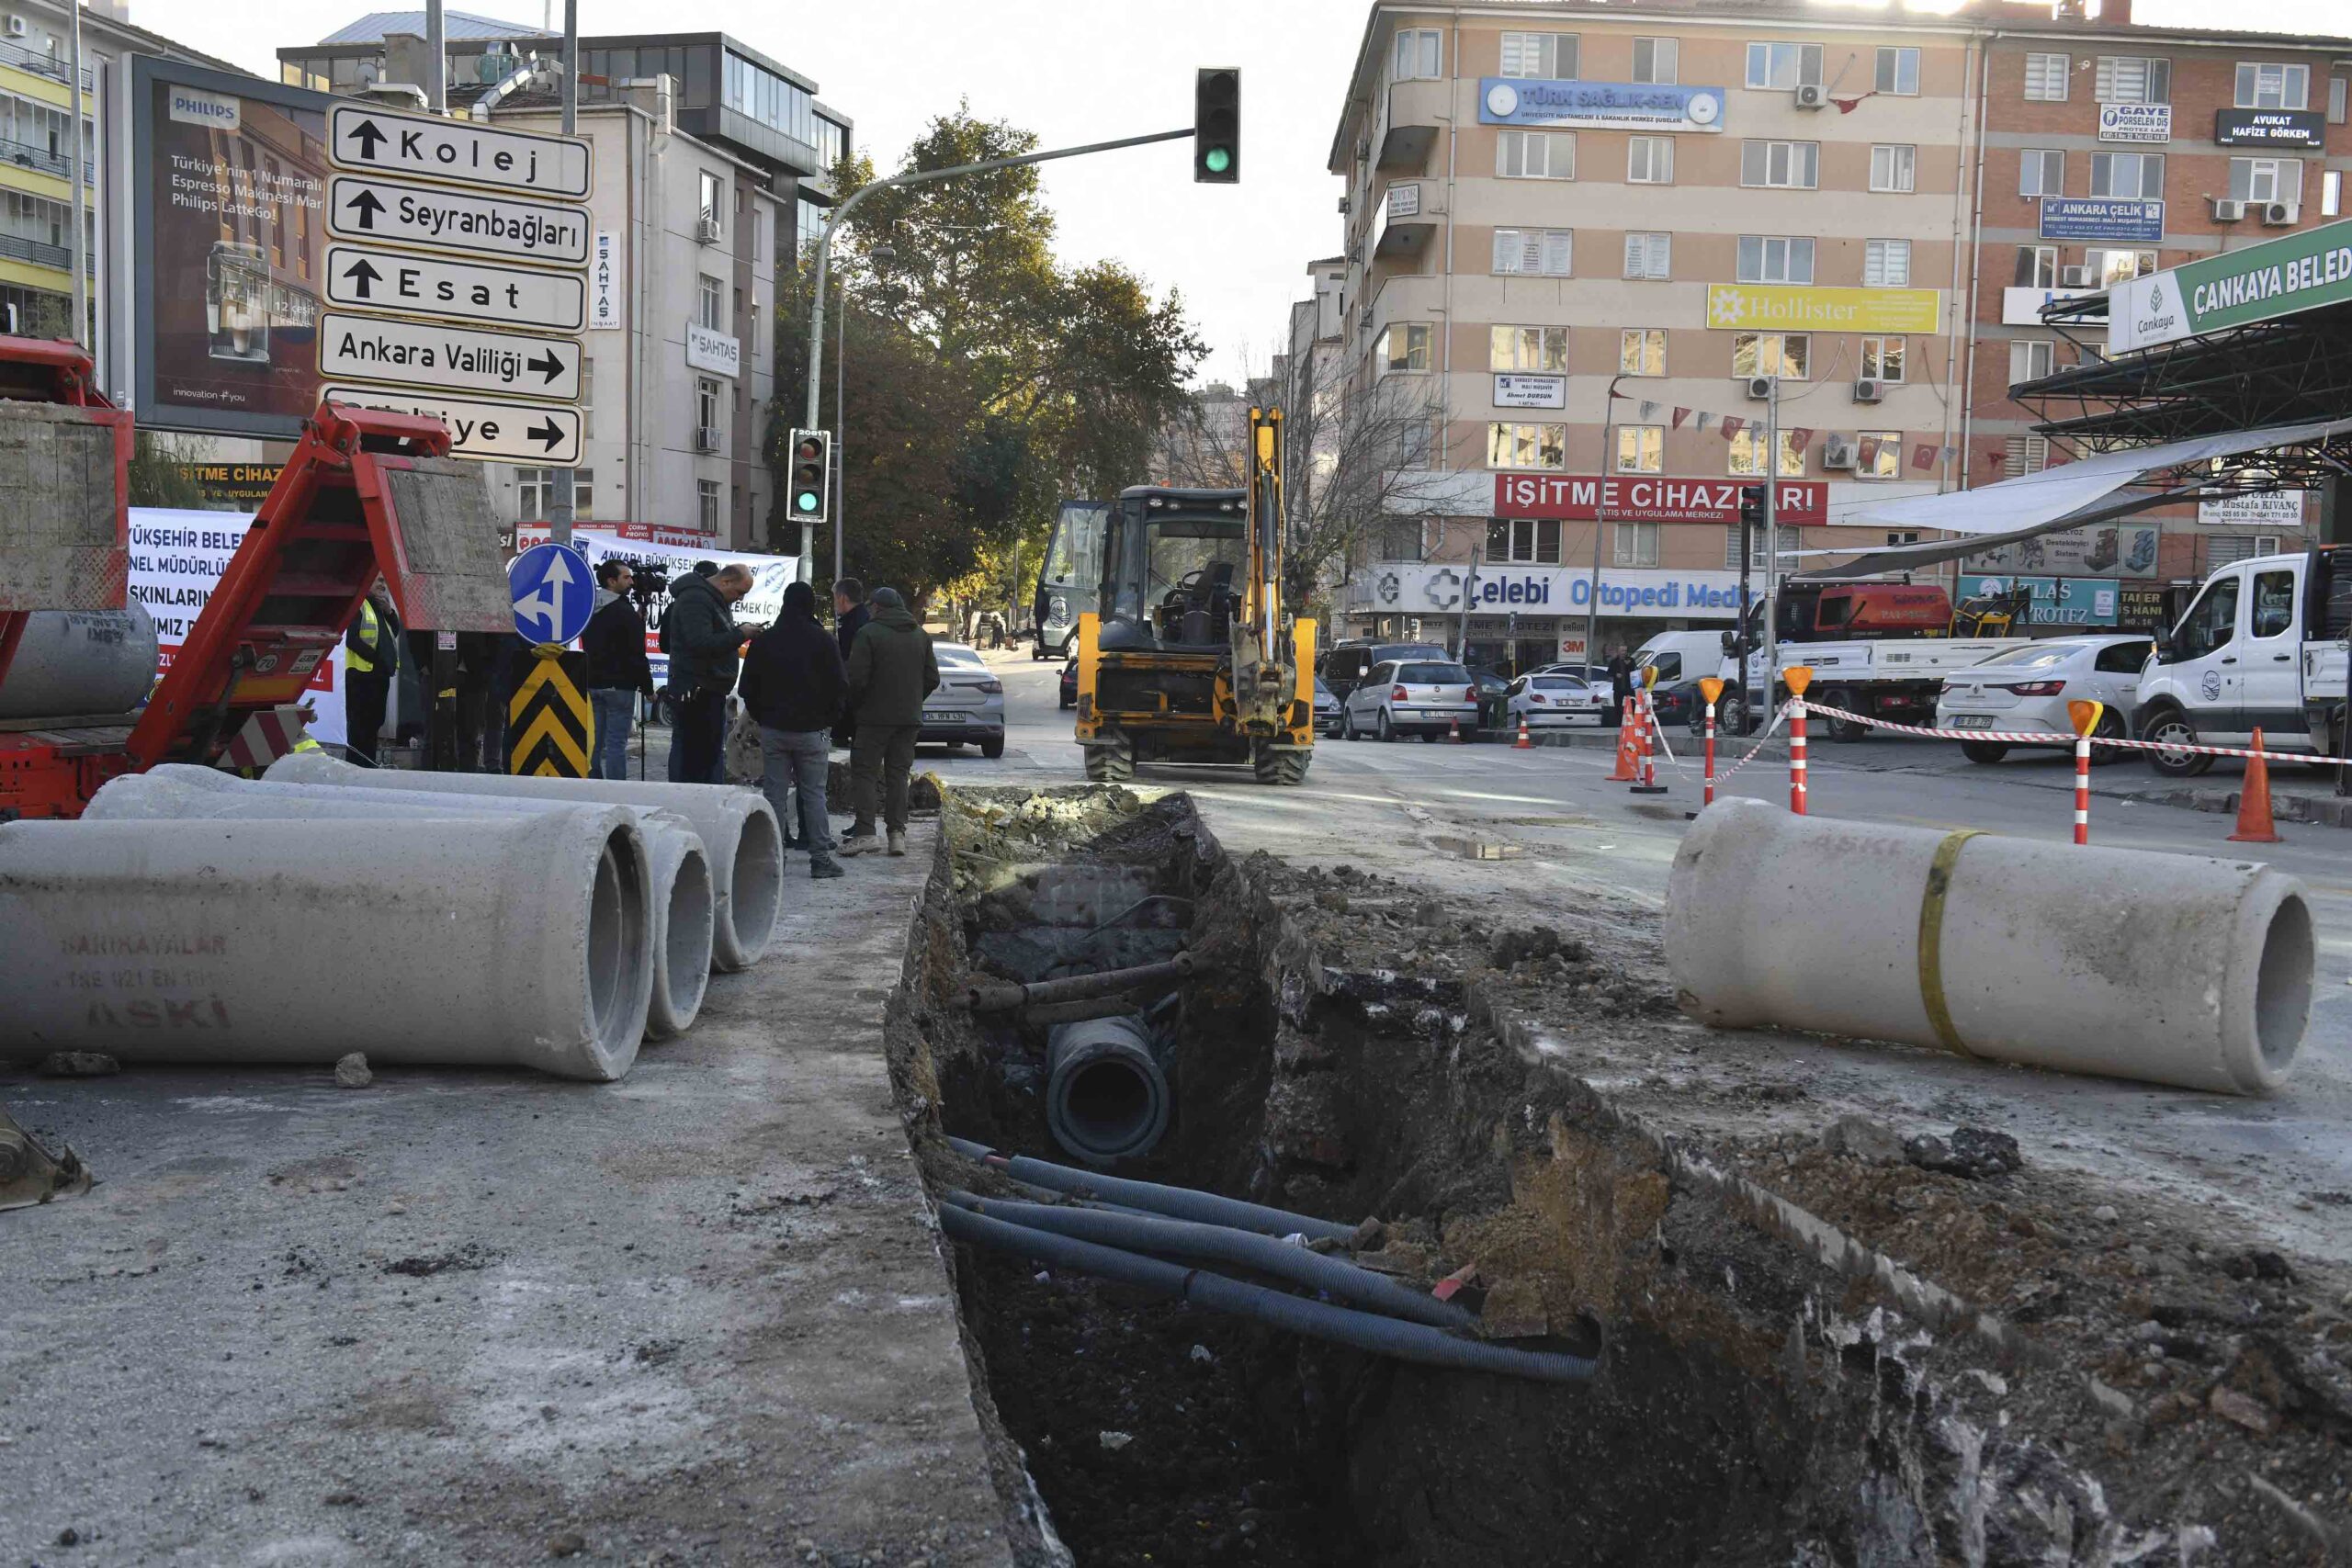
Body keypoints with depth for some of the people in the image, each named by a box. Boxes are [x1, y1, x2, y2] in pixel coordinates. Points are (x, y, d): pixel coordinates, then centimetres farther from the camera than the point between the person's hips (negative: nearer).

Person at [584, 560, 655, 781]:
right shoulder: (625, 611, -13)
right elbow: (637, 655, -14)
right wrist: (647, 688, -6)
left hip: (592, 684, 7)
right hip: (619, 687, -7)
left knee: (593, 743, 11)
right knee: (616, 744, -6)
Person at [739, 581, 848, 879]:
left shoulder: (763, 641, 2)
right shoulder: (823, 641, -6)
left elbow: (748, 687, 6)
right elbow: (840, 686, -4)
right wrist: (829, 718, 8)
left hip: (773, 729, 2)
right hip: (812, 730, -2)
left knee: (774, 792, 5)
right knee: (814, 793, 2)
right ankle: (820, 858, 1)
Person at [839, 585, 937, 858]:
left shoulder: (868, 633, -9)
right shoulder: (921, 635, 8)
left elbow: (857, 678, -13)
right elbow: (932, 679, 9)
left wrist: (853, 707, 3)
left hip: (875, 716, -5)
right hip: (909, 718, 5)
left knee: (864, 772, 0)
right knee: (899, 773, 10)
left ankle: (864, 832, -8)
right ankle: (897, 832, 5)